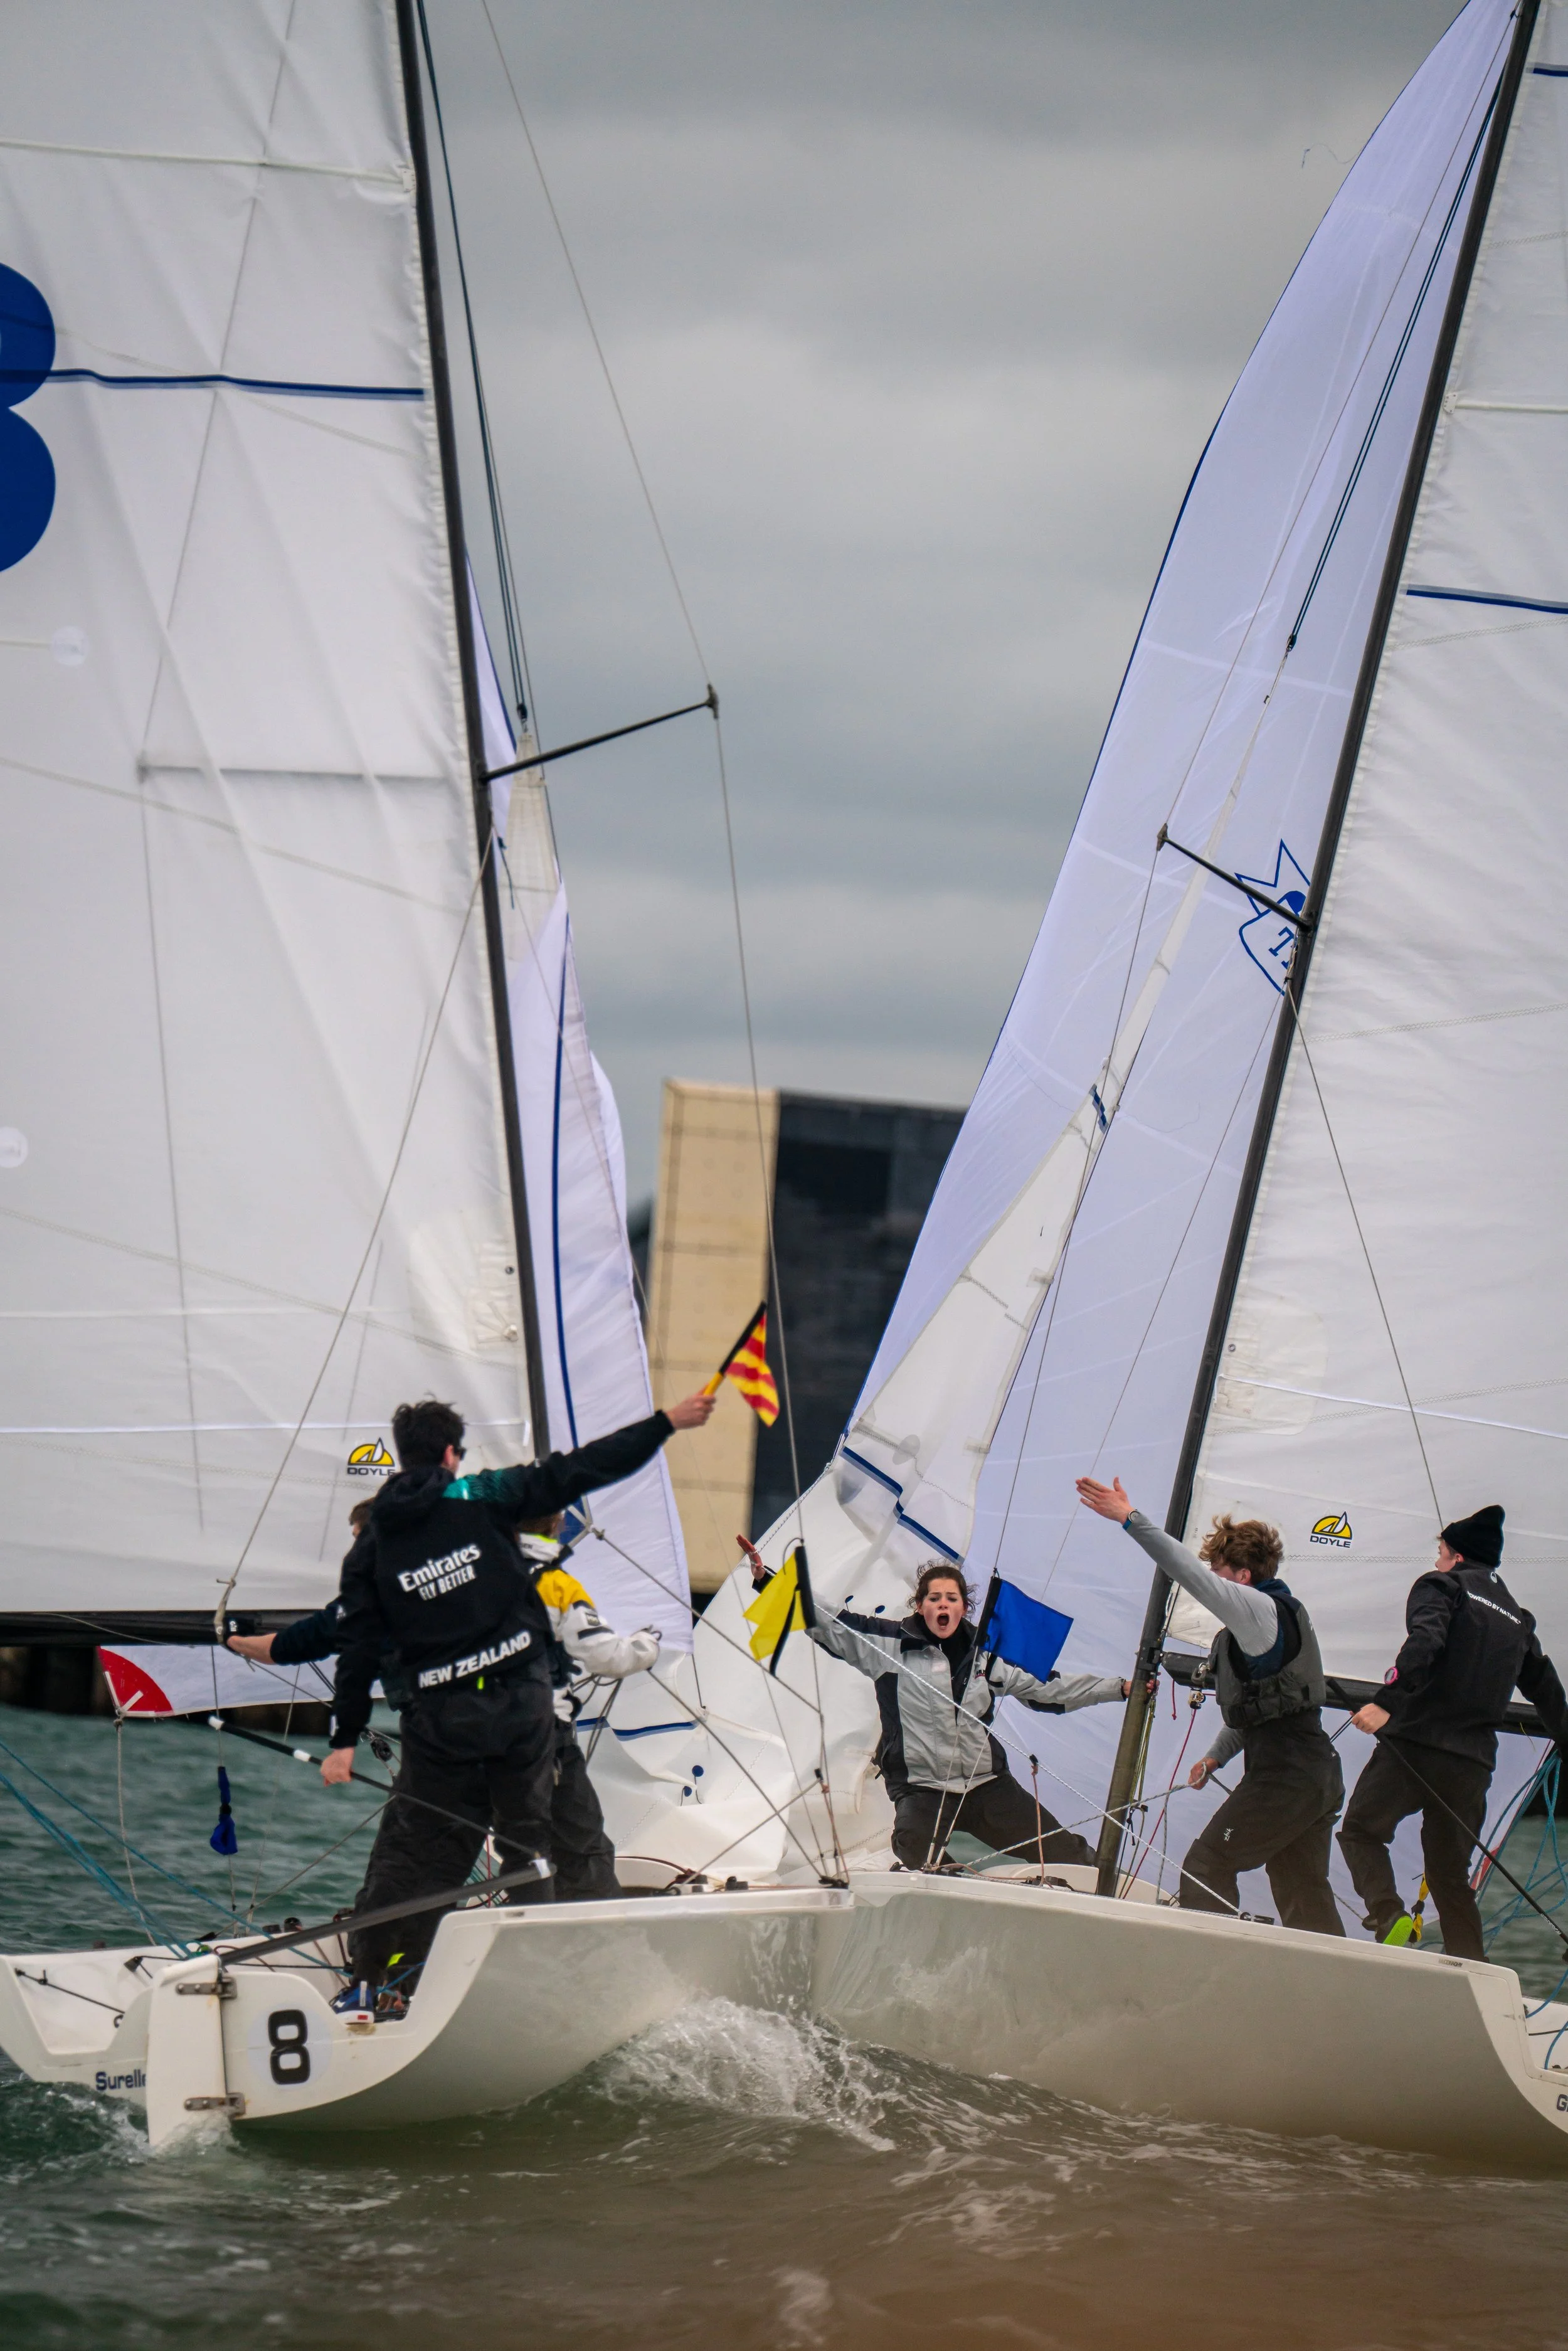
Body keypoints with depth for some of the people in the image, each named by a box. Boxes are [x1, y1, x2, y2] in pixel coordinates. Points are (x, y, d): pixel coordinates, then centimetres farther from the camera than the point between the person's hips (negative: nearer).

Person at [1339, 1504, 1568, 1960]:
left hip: (1417, 1740, -5)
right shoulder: (1518, 1619, 21)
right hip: (1474, 1762, 5)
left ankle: (1388, 1916, -19)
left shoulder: (1442, 1587, 2)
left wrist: (1387, 1702, -28)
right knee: (1451, 1874, 10)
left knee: (1362, 1829, 6)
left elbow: (1423, 1644, -18)